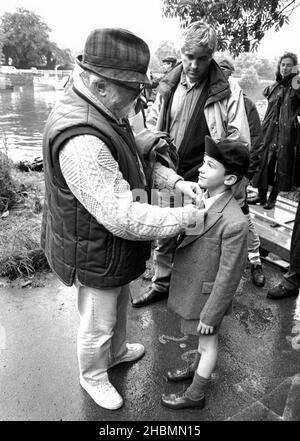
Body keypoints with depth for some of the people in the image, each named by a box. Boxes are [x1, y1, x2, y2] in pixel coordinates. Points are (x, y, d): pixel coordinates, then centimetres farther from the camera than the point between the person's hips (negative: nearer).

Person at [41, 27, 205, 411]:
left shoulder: (105, 113, -2)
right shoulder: (81, 140, -36)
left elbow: (136, 160, 9)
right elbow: (125, 218, -37)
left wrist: (175, 181, -5)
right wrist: (188, 217, -27)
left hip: (115, 245, 10)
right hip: (96, 256, -9)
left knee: (119, 304, 31)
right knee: (98, 325, 17)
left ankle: (117, 351, 58)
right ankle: (93, 376, 46)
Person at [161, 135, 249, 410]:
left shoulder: (234, 223, -32)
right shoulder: (203, 197, -9)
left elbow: (228, 276, -23)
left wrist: (210, 315, -14)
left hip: (206, 293, -7)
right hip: (191, 285, 7)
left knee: (207, 342, 17)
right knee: (203, 340, 29)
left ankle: (196, 394, 39)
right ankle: (199, 370, 54)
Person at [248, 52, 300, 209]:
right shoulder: (273, 87, 11)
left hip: (287, 132, -4)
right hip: (269, 130, 4)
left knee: (282, 164, 2)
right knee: (264, 161, 7)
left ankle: (273, 197, 13)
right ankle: (262, 194, 20)